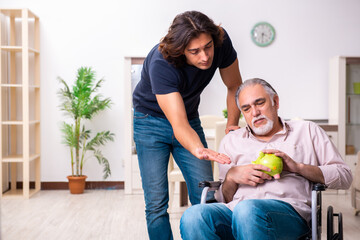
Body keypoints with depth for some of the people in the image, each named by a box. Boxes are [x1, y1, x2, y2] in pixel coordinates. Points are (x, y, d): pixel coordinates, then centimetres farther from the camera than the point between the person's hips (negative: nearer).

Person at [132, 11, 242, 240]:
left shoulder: (221, 41, -22)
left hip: (190, 117, 4)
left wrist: (232, 124, -5)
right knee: (157, 203, -8)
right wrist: (198, 150, -58)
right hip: (152, 121, -3)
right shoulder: (160, 64, -35)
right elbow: (178, 125, -40)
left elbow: (234, 86, -3)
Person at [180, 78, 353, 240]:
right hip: (235, 209, 3)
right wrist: (232, 176, 1)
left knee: (247, 210, -39)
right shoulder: (231, 141, 28)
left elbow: (344, 176, 14)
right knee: (193, 217, -32)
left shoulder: (307, 131, 23)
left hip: (287, 209, -2)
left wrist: (298, 167, 0)